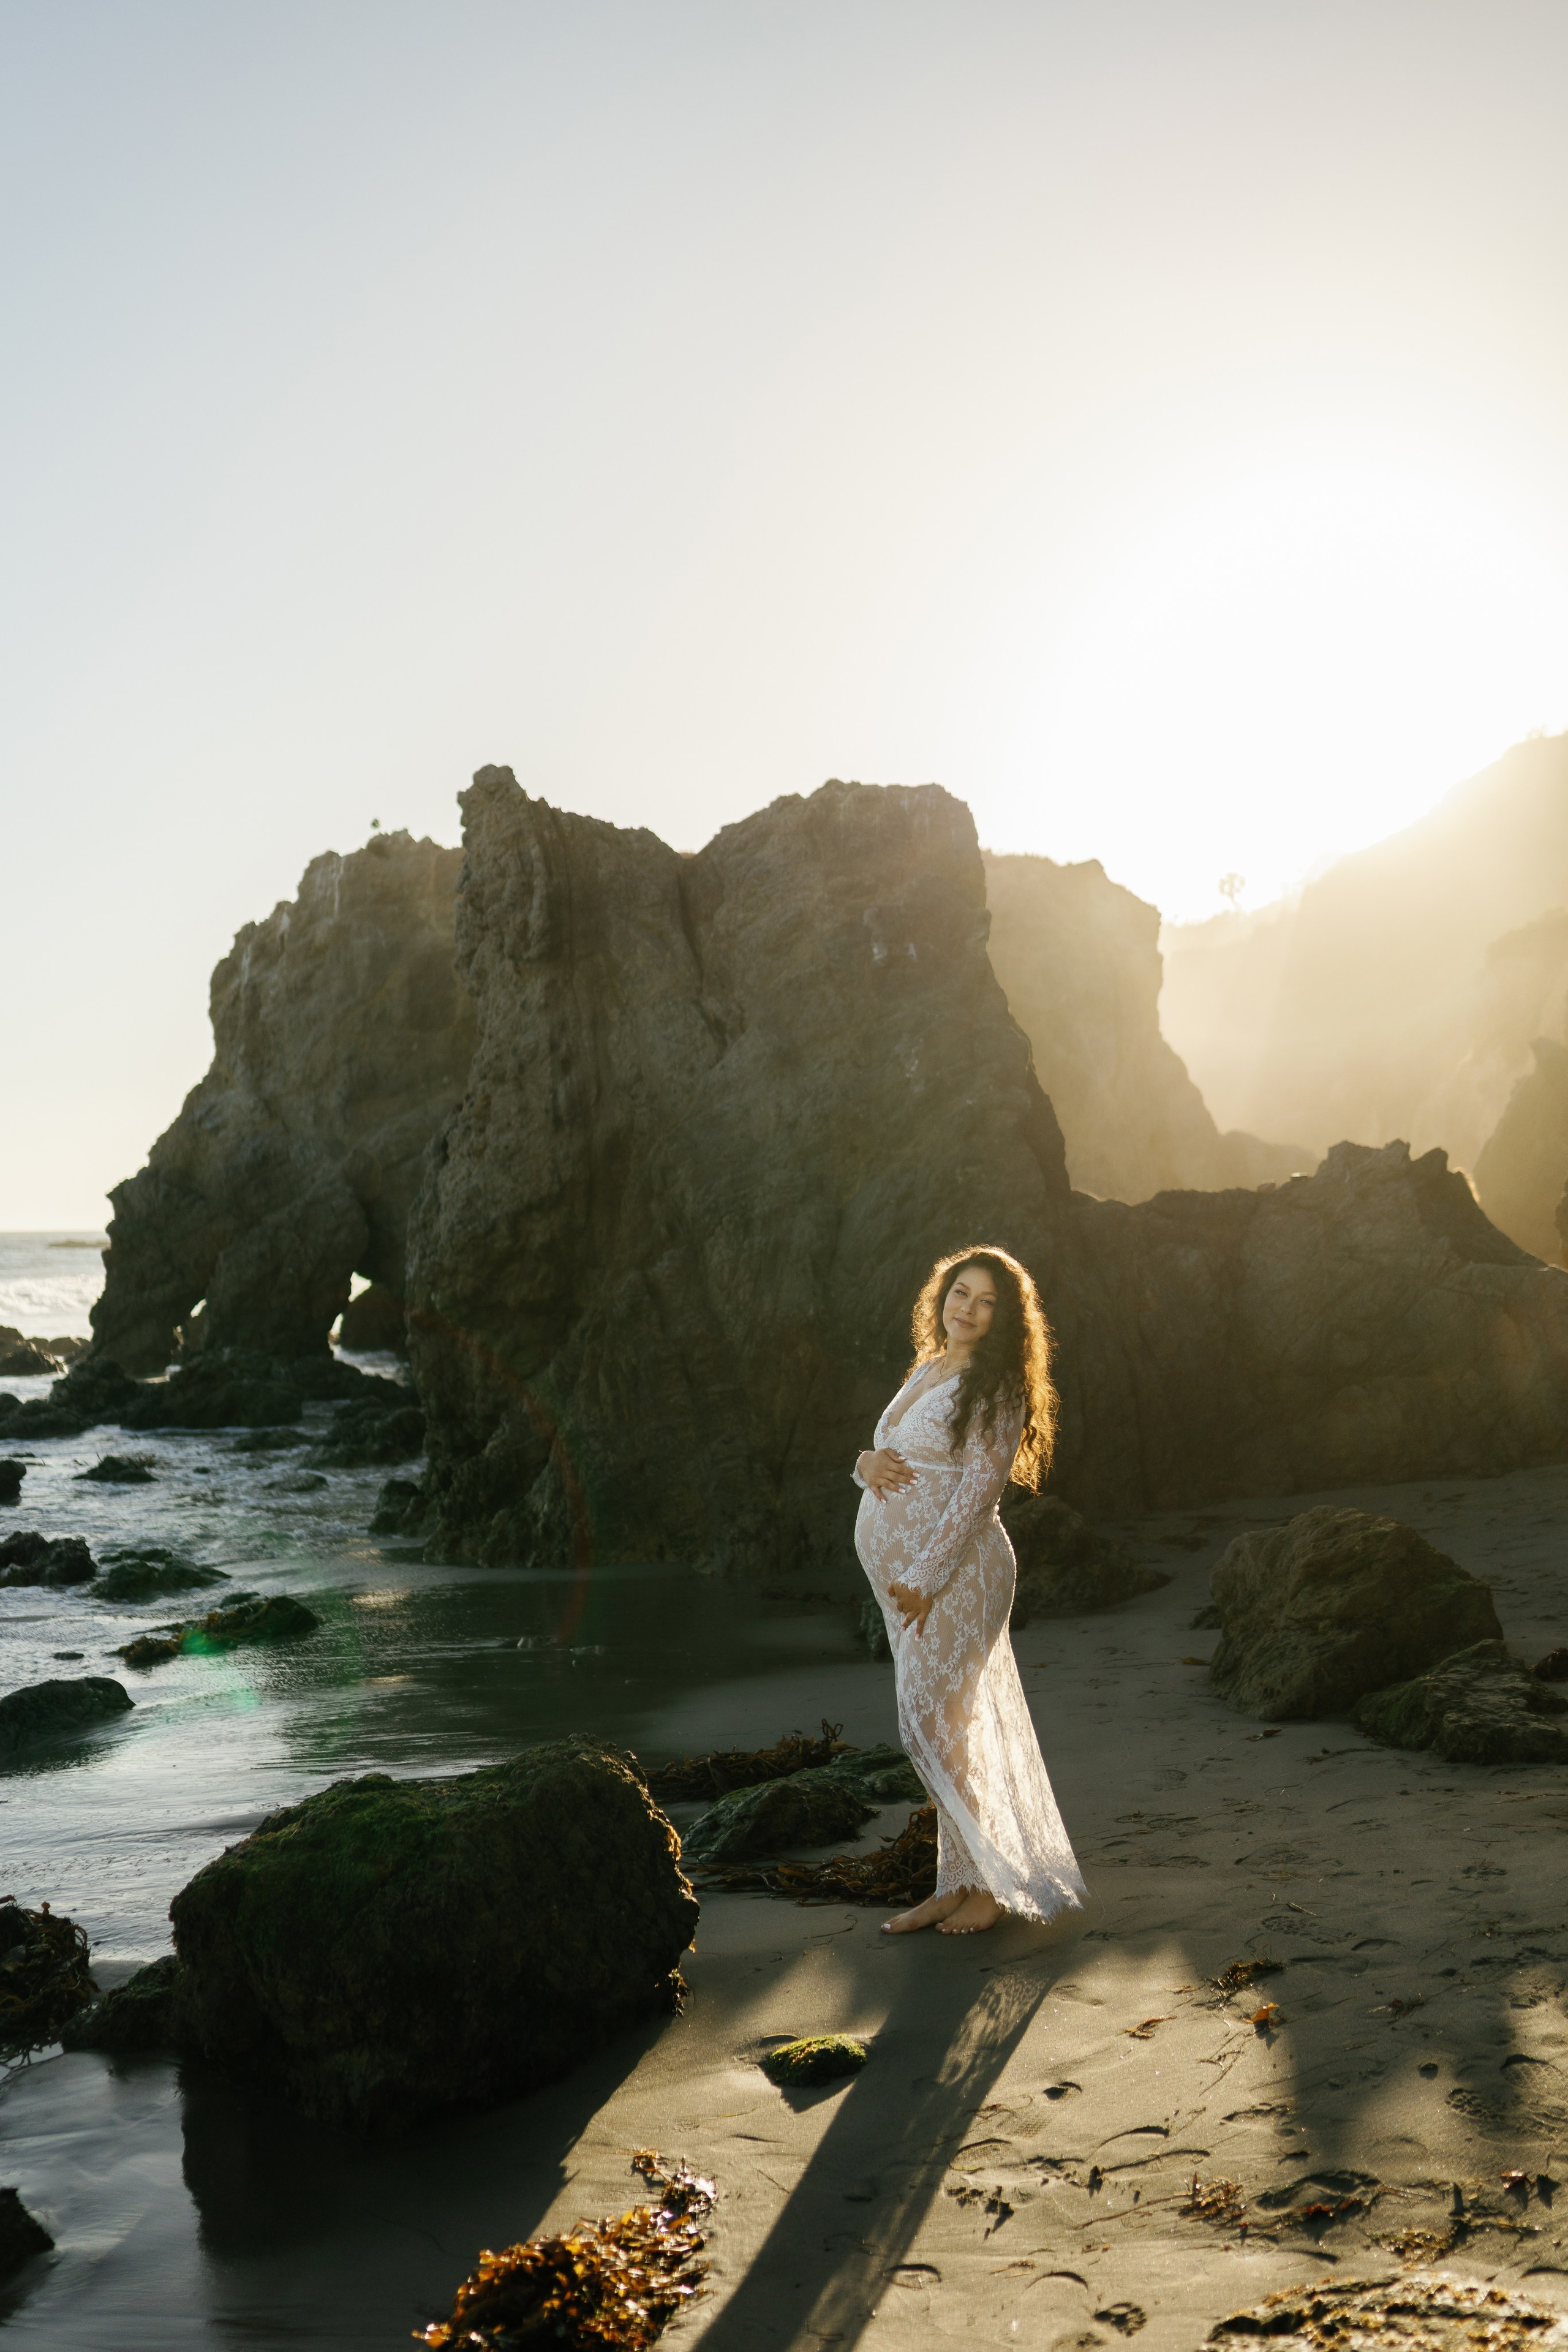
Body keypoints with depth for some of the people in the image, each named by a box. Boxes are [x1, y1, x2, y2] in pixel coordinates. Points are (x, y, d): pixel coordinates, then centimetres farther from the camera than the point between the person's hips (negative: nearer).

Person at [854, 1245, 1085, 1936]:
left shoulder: (993, 1388, -11)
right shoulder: (926, 1370, 14)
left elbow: (977, 1491, -17)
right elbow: (888, 1454, 19)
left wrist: (925, 1578, -19)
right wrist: (869, 1463, -6)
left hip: (953, 1571, -8)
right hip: (906, 1576, 8)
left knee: (934, 1728, -6)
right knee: (948, 1732, 11)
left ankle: (996, 1885, 8)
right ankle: (959, 1885, 19)